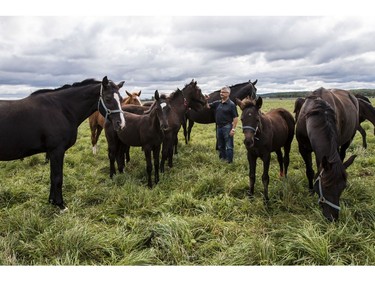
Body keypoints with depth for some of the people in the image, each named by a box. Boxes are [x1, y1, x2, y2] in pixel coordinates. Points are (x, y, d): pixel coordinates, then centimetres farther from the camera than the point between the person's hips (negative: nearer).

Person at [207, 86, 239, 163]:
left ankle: (229, 161, 7)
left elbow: (235, 118, -13)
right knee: (220, 145, 18)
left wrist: (233, 129, -19)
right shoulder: (217, 103, 7)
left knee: (229, 146, 0)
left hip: (227, 127, -7)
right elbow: (208, 106, 12)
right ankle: (222, 158, 32)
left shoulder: (231, 104, -11)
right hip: (219, 126, 7)